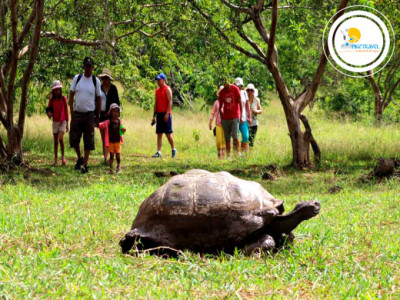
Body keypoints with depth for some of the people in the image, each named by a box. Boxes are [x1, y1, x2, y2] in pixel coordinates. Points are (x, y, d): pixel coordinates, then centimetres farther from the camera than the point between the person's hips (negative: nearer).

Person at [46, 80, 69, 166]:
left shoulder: (63, 98, -1)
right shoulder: (51, 99, 4)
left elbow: (66, 111, 3)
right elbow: (48, 108, 11)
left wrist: (67, 123, 3)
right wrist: (49, 113, -14)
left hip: (62, 121, -3)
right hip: (55, 121, 3)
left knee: (61, 138, -18)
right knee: (55, 141, 3)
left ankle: (63, 156, -2)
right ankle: (55, 160, 6)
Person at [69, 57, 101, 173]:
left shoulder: (96, 81, 2)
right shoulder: (77, 78, 4)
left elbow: (98, 99, 7)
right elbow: (71, 95, 7)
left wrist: (98, 116, 5)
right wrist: (71, 111, -2)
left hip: (89, 114, -1)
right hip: (77, 113, 1)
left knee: (88, 140, -1)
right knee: (73, 138, 0)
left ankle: (85, 164, 5)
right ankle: (79, 158, 23)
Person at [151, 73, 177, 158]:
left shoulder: (167, 89, -6)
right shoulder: (157, 90, 16)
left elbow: (170, 102, -12)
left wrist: (167, 113, -21)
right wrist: (154, 115, 15)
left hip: (166, 114, -7)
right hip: (159, 113, 7)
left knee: (168, 133, -4)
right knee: (159, 134, 1)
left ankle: (173, 149, 11)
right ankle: (159, 152, -2)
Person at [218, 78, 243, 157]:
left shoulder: (235, 89, -3)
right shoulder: (221, 92, 6)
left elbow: (240, 103, -1)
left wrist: (241, 116, -6)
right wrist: (221, 118, 8)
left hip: (235, 117, -3)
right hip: (225, 118, 3)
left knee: (235, 136, -12)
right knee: (227, 138, 3)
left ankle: (237, 154, -5)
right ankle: (228, 156, 7)